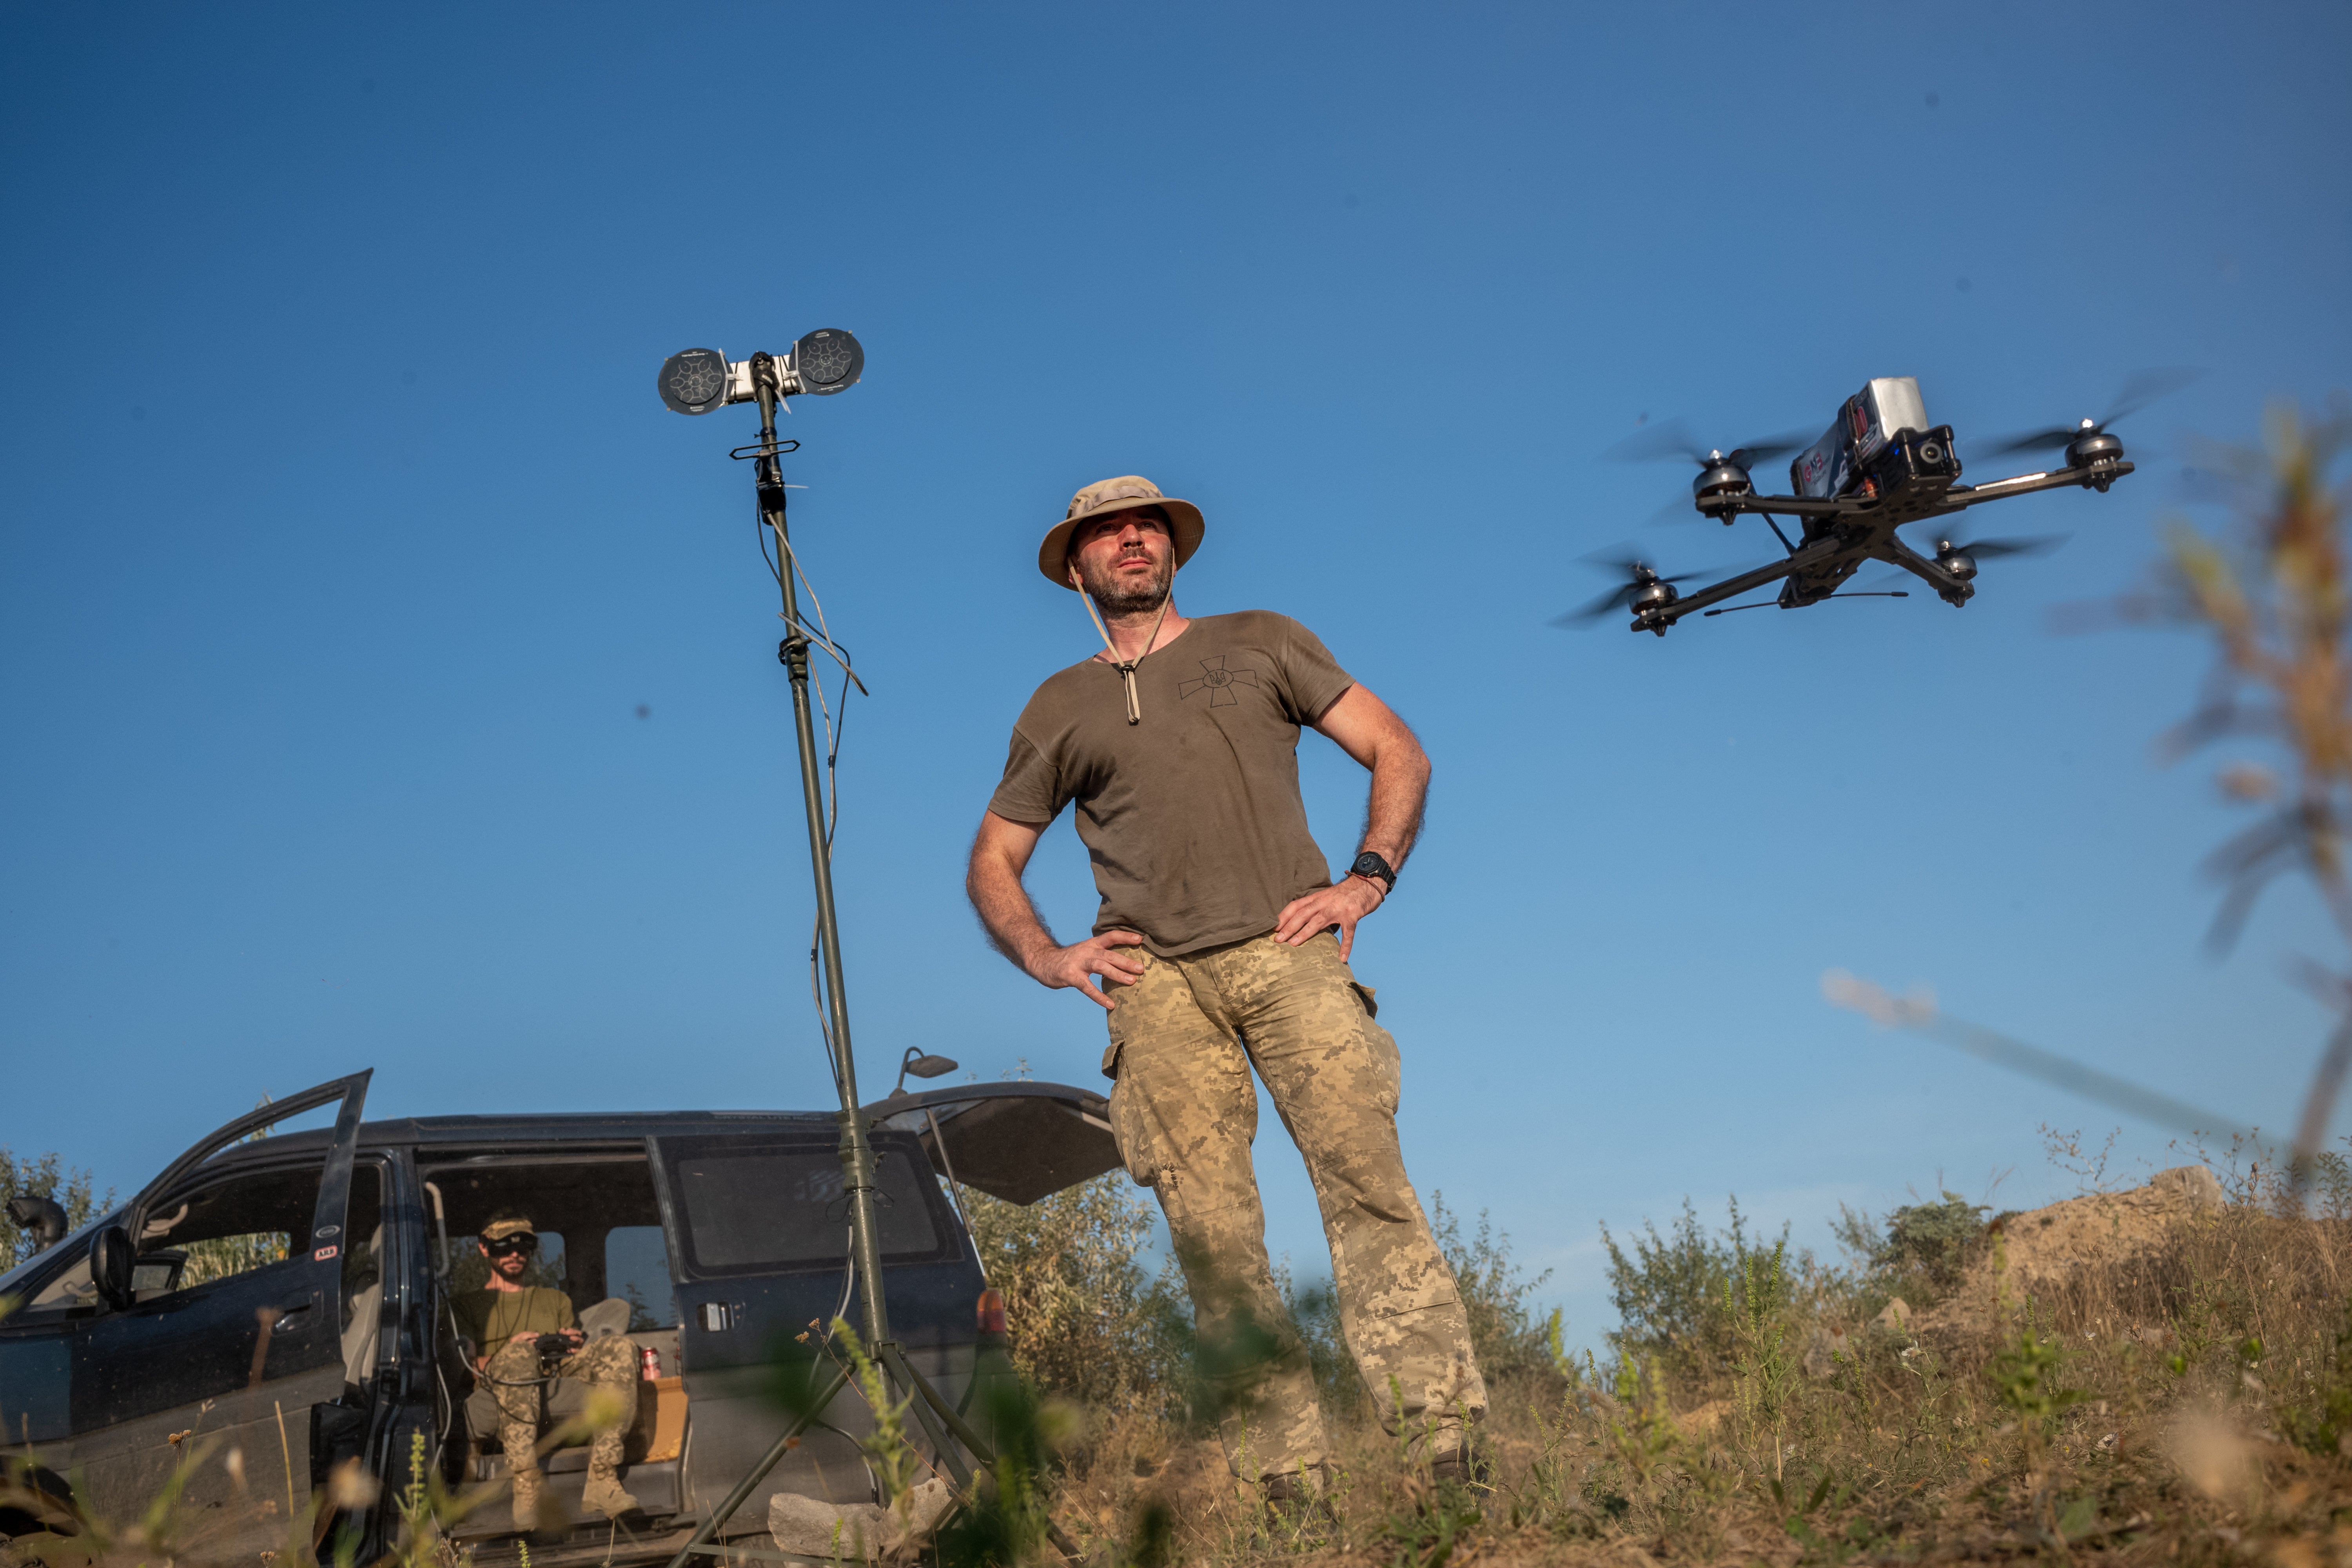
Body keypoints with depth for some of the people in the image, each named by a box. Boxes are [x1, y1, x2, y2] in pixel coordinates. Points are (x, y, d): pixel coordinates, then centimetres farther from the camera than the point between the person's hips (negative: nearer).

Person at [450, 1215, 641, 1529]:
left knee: (620, 1346, -25)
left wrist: (575, 1347, 0)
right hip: (493, 1405, -3)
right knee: (519, 1353, -38)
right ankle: (526, 1487, -46)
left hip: (554, 1397, 3)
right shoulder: (464, 1305, 27)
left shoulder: (556, 1300, 35)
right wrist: (498, 1359, -11)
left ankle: (602, 1481, -34)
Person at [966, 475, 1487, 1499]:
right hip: (1155, 980, 1)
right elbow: (991, 864, 27)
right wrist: (1048, 957, 8)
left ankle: (1447, 1446, -15)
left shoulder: (1260, 643, 19)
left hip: (1286, 953, -1)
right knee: (1211, 1232, -7)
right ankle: (1284, 1479, -6)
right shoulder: (1058, 709, 22)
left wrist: (1366, 880, 1)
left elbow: (1397, 753, 16)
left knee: (1368, 1185, -15)